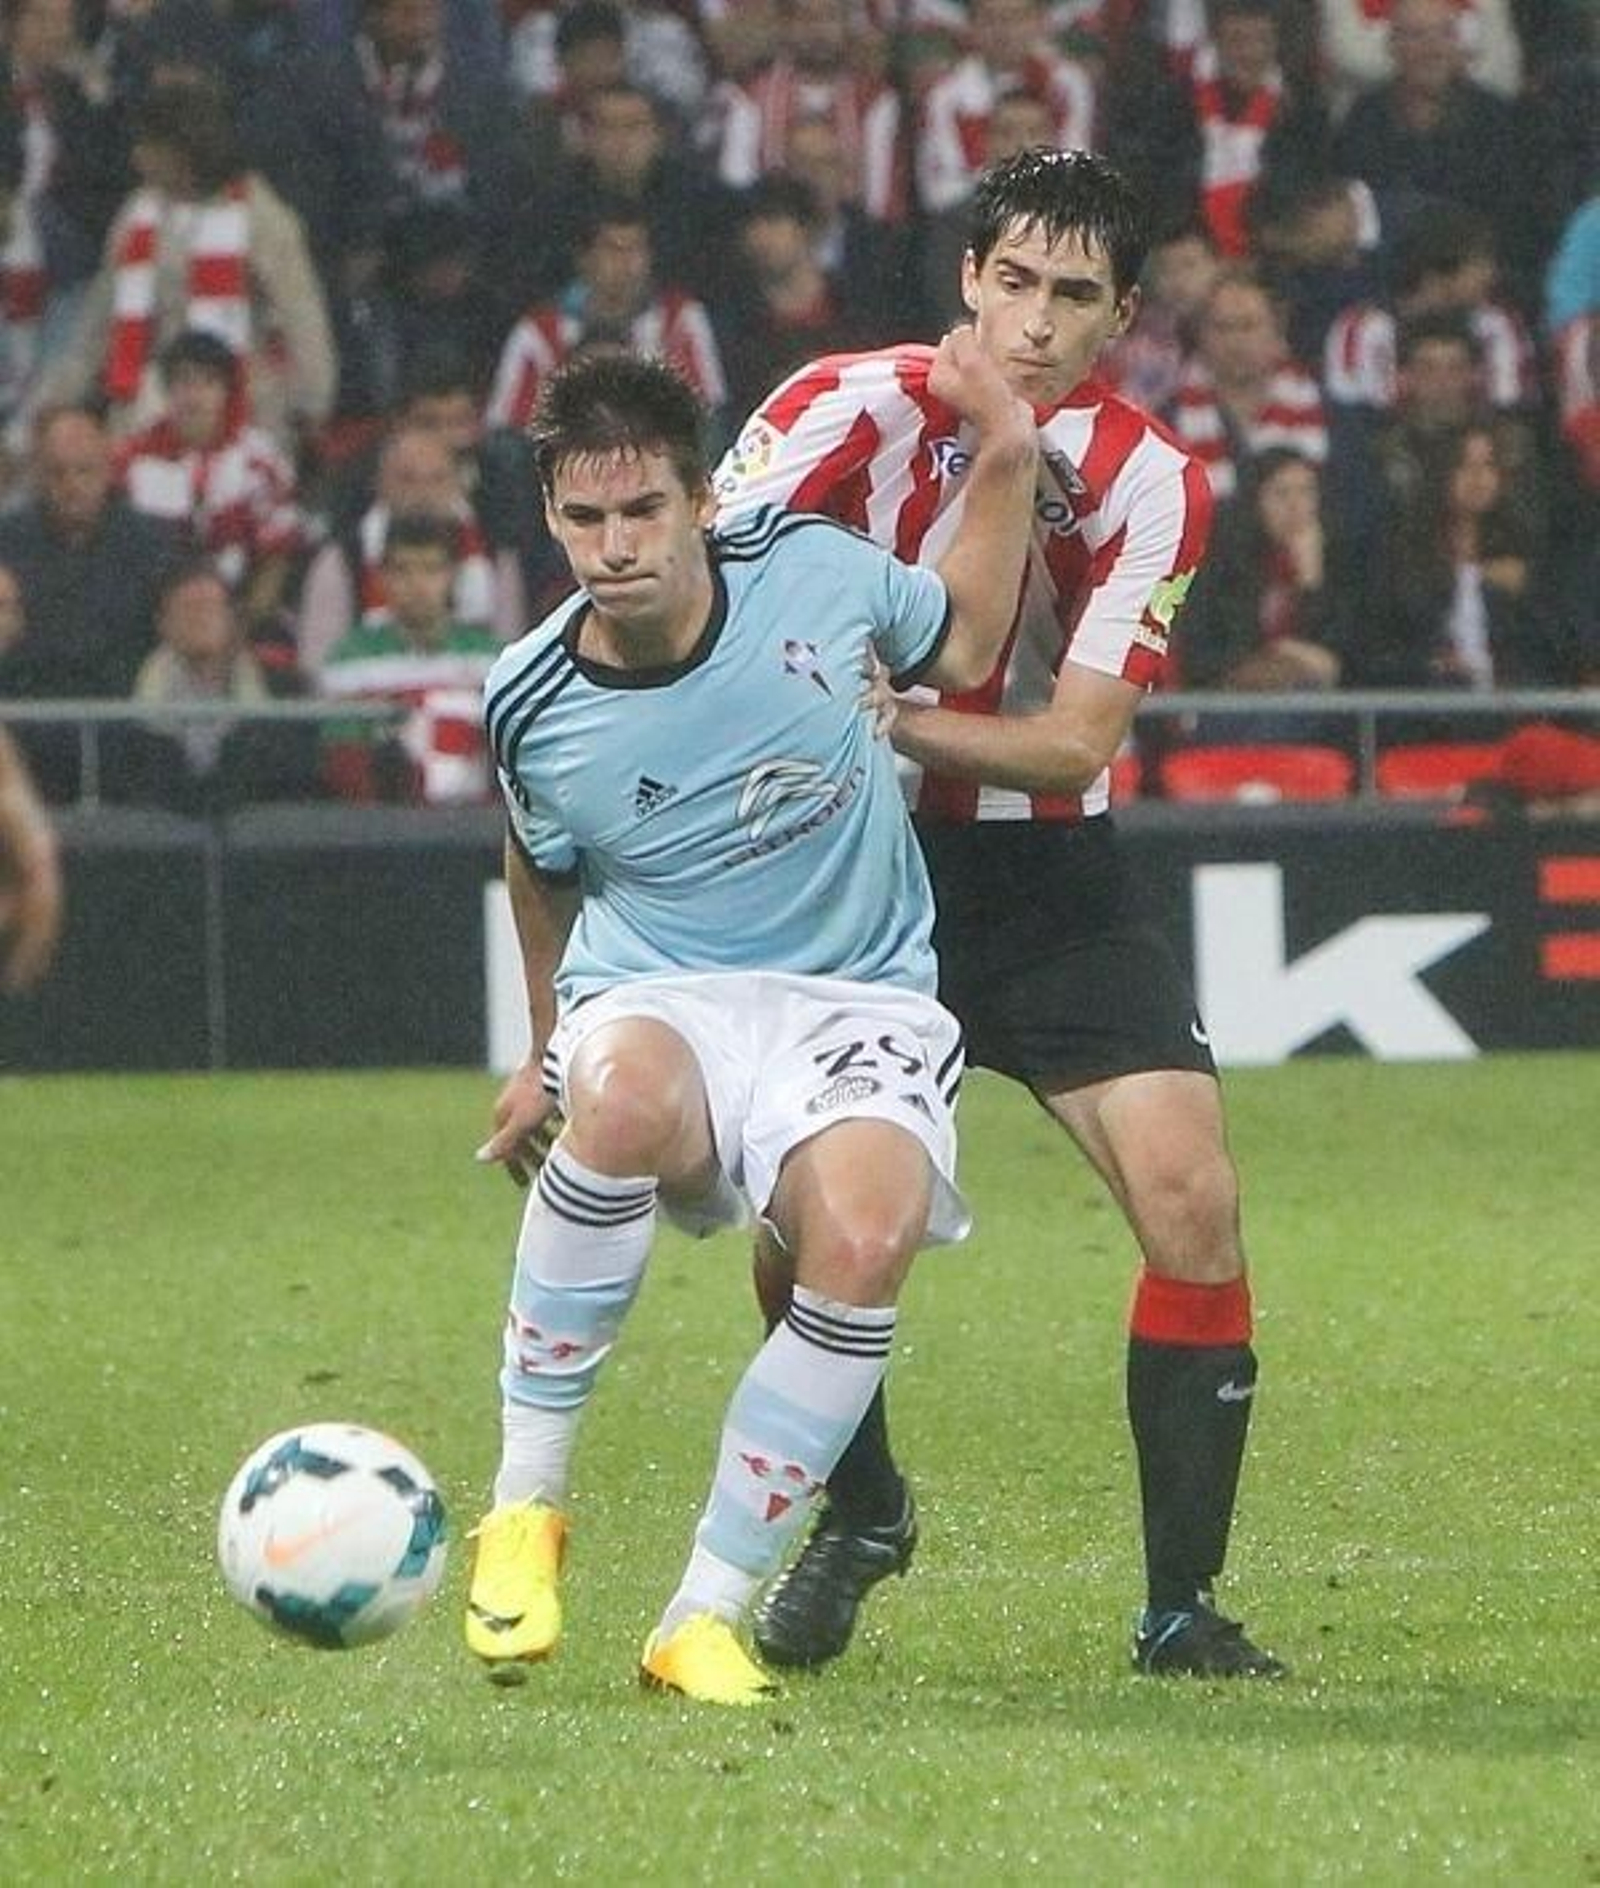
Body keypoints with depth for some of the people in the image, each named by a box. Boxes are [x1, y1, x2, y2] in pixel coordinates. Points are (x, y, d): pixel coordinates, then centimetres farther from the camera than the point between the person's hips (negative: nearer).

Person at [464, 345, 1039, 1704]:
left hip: (859, 1005, 1)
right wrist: (548, 1055, 30)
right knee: (629, 1095, -41)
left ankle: (706, 1618, -21)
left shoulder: (811, 572, -3)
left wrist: (1005, 456, 9)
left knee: (865, 1233, -34)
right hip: (657, 996, -1)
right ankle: (526, 1507, -25)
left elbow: (963, 646, 19)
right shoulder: (533, 707, -4)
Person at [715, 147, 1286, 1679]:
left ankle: (1181, 1604, -1)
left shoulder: (1150, 485, -9)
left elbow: (1074, 743, -15)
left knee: (1190, 1197, -13)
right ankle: (857, 1516, 18)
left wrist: (900, 719, -29)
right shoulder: (850, 411, -13)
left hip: (1047, 876, 1)